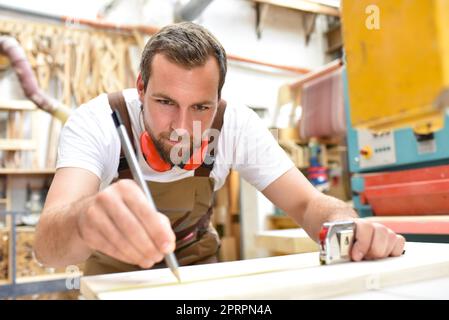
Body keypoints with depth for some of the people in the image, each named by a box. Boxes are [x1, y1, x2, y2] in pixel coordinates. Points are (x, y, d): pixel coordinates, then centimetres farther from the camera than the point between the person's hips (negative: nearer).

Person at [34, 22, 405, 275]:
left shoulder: (237, 126, -21)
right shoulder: (96, 122, -26)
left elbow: (308, 203, -18)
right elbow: (48, 244, -39)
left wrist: (345, 226, -41)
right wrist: (85, 218, -62)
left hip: (195, 262, 1)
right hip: (116, 268, 0)